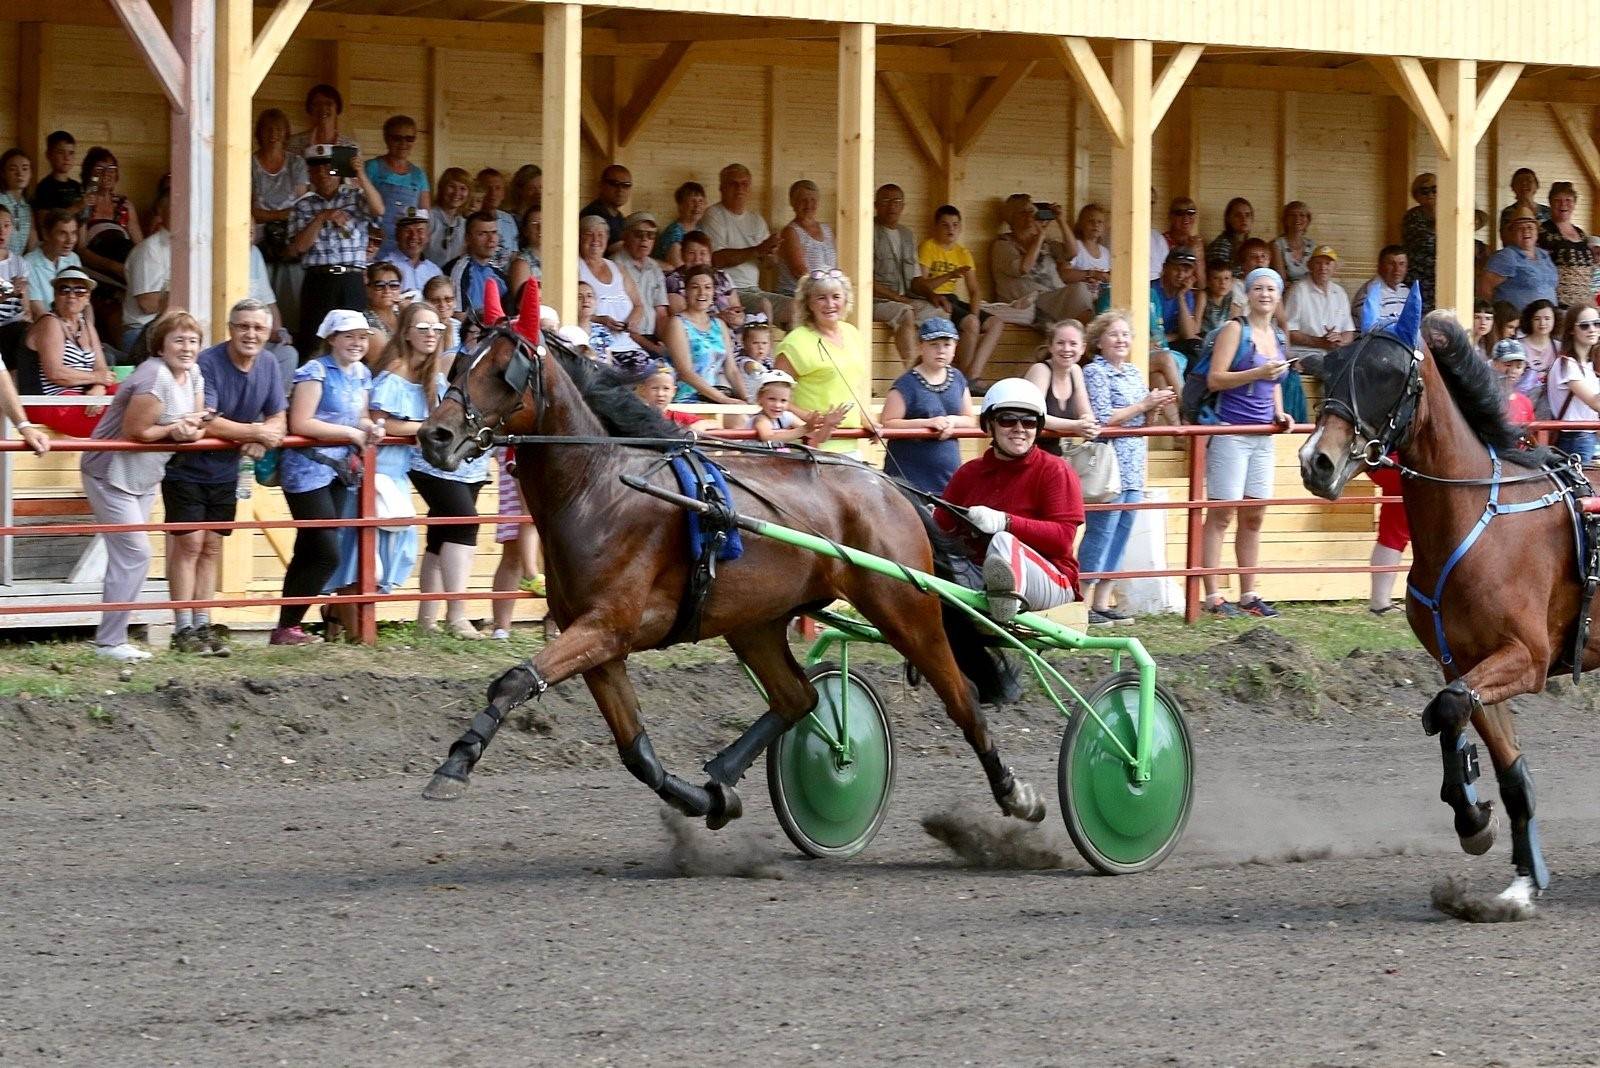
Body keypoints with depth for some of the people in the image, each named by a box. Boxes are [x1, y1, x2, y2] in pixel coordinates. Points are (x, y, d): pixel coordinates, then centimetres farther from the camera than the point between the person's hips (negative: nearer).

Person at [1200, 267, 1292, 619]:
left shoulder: (1277, 337, 15)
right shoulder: (1235, 330, -5)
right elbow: (1215, 379, -13)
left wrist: (1279, 412, 11)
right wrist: (1258, 372, -21)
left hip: (1262, 436, 7)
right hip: (1231, 430, -7)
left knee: (1254, 517, 9)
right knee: (1221, 514, -6)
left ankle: (1248, 595, 15)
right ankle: (1213, 597, -7)